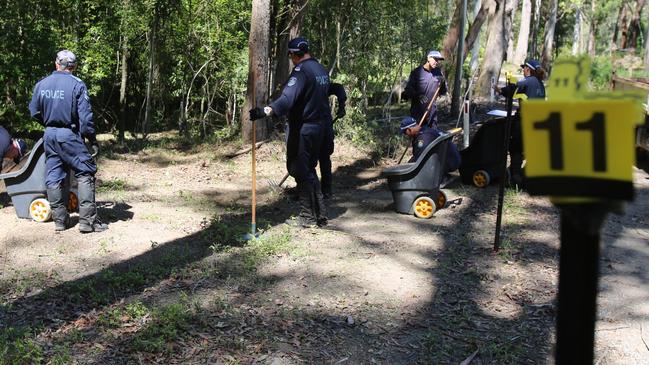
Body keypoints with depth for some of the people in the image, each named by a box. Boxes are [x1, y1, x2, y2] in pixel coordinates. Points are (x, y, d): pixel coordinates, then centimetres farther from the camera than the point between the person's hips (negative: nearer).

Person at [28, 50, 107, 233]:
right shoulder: (77, 85, -9)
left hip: (49, 135, 5)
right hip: (69, 135, -5)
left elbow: (34, 112, 13)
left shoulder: (41, 84, 6)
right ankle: (87, 220, -7)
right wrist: (93, 140, -6)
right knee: (85, 173, 0)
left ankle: (60, 219, 15)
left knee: (53, 177, 11)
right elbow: (85, 116, -13)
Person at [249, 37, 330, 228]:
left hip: (302, 129, -9)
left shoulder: (301, 70, -16)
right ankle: (319, 214, 21)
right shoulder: (322, 70, 13)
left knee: (299, 170, -1)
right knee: (309, 169, 17)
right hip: (319, 126, 9)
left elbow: (288, 98, -31)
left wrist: (265, 111, -41)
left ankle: (308, 217, 2)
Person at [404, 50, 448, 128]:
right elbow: (408, 90, -6)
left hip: (432, 111, 4)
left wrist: (443, 83, -7)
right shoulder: (417, 72, -4)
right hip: (417, 112, -4)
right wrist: (417, 96, -23)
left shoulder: (438, 73, 10)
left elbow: (442, 92, 13)